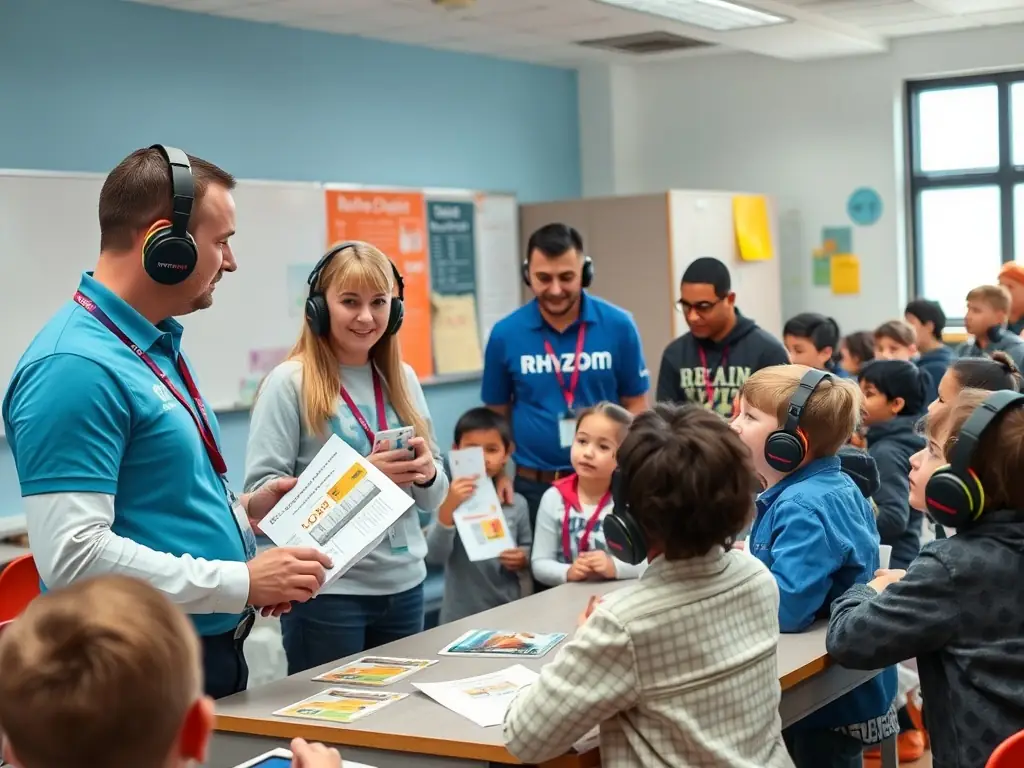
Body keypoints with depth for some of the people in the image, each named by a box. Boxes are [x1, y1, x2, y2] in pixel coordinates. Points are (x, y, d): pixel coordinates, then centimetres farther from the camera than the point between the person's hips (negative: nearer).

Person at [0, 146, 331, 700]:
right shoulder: (75, 366, -21)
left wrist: (244, 511, 5)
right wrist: (242, 583, -23)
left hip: (215, 653, 10)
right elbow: (72, 555, -28)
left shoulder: (157, 346, 10)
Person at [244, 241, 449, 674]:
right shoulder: (291, 382, -9)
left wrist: (426, 474, -11)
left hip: (404, 584, 5)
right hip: (327, 591, -5)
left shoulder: (402, 380, 7)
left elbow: (434, 499, 12)